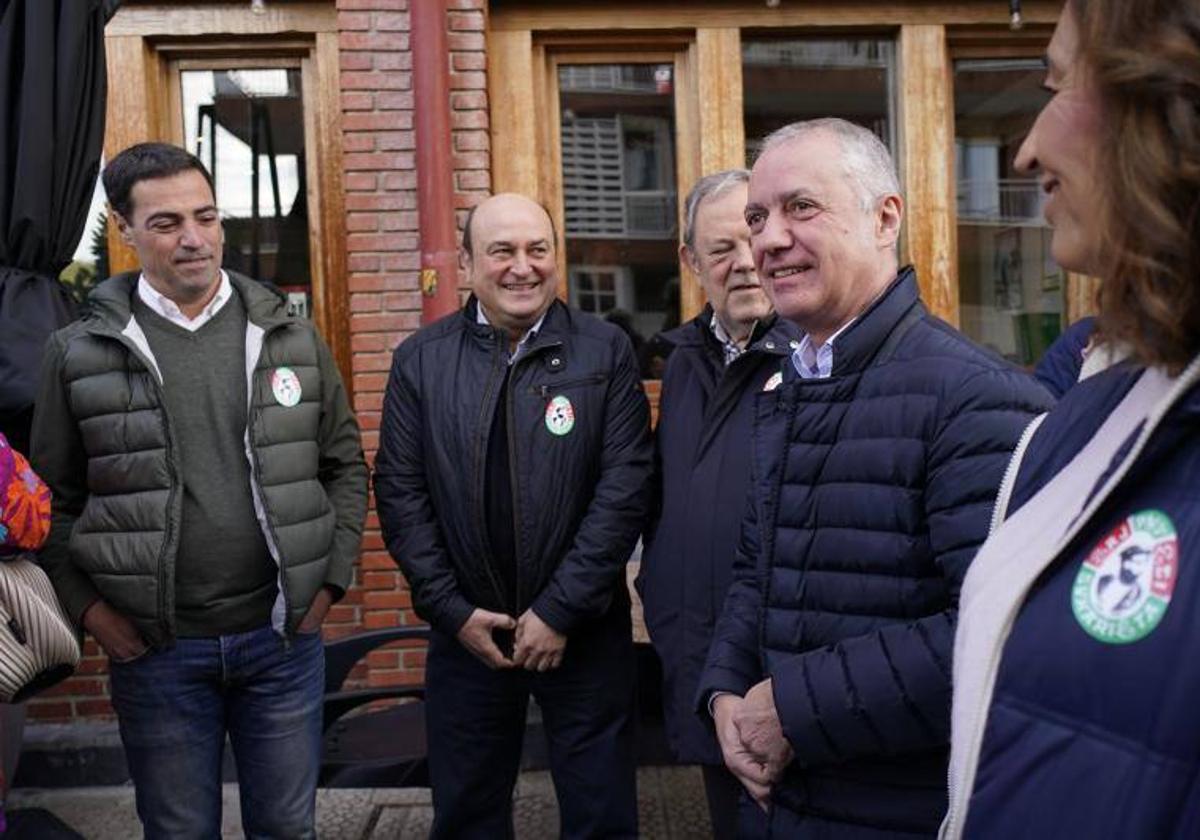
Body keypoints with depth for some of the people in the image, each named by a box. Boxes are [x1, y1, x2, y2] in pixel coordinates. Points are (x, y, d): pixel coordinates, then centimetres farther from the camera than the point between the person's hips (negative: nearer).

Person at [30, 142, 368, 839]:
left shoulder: (292, 339, 2)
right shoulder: (79, 353, -2)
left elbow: (346, 466, 8)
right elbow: (55, 497, 4)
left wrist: (332, 579, 1)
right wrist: (87, 605, -4)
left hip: (284, 637, 1)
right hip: (156, 650, -1)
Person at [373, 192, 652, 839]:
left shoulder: (606, 351, -5)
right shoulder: (420, 360, 1)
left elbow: (624, 484, -10)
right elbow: (400, 491, 0)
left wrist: (560, 611, -13)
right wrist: (453, 611, -6)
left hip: (585, 631, -1)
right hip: (465, 631, 2)